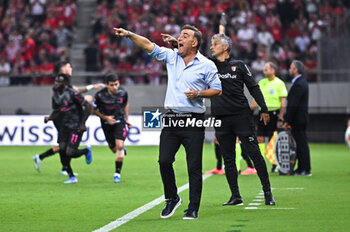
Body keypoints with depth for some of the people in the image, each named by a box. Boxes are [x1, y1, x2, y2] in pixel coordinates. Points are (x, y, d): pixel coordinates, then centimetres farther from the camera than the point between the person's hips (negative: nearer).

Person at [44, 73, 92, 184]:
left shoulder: (72, 94, -17)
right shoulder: (55, 96, 5)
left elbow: (88, 107, -14)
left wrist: (83, 123, -17)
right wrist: (49, 118, -7)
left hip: (76, 127, -7)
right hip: (64, 126, 7)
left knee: (69, 153, -13)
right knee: (62, 152, -4)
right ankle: (71, 177, 9)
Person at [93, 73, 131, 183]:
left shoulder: (123, 93, -11)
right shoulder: (100, 95, -19)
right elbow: (94, 110, -5)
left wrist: (127, 119, 9)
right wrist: (105, 118, -17)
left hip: (119, 121, 0)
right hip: (106, 124, 0)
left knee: (119, 146, -18)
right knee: (114, 149, 7)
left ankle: (117, 173, -10)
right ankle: (123, 151, 47)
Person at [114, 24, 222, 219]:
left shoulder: (207, 65, -1)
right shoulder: (171, 56, 10)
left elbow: (217, 90, 3)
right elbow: (149, 45, 6)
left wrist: (199, 94, -13)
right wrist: (129, 34, -6)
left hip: (193, 122, -4)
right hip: (172, 119, 4)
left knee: (194, 167, -3)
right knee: (164, 161, -4)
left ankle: (193, 209, 4)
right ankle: (172, 198, 17)